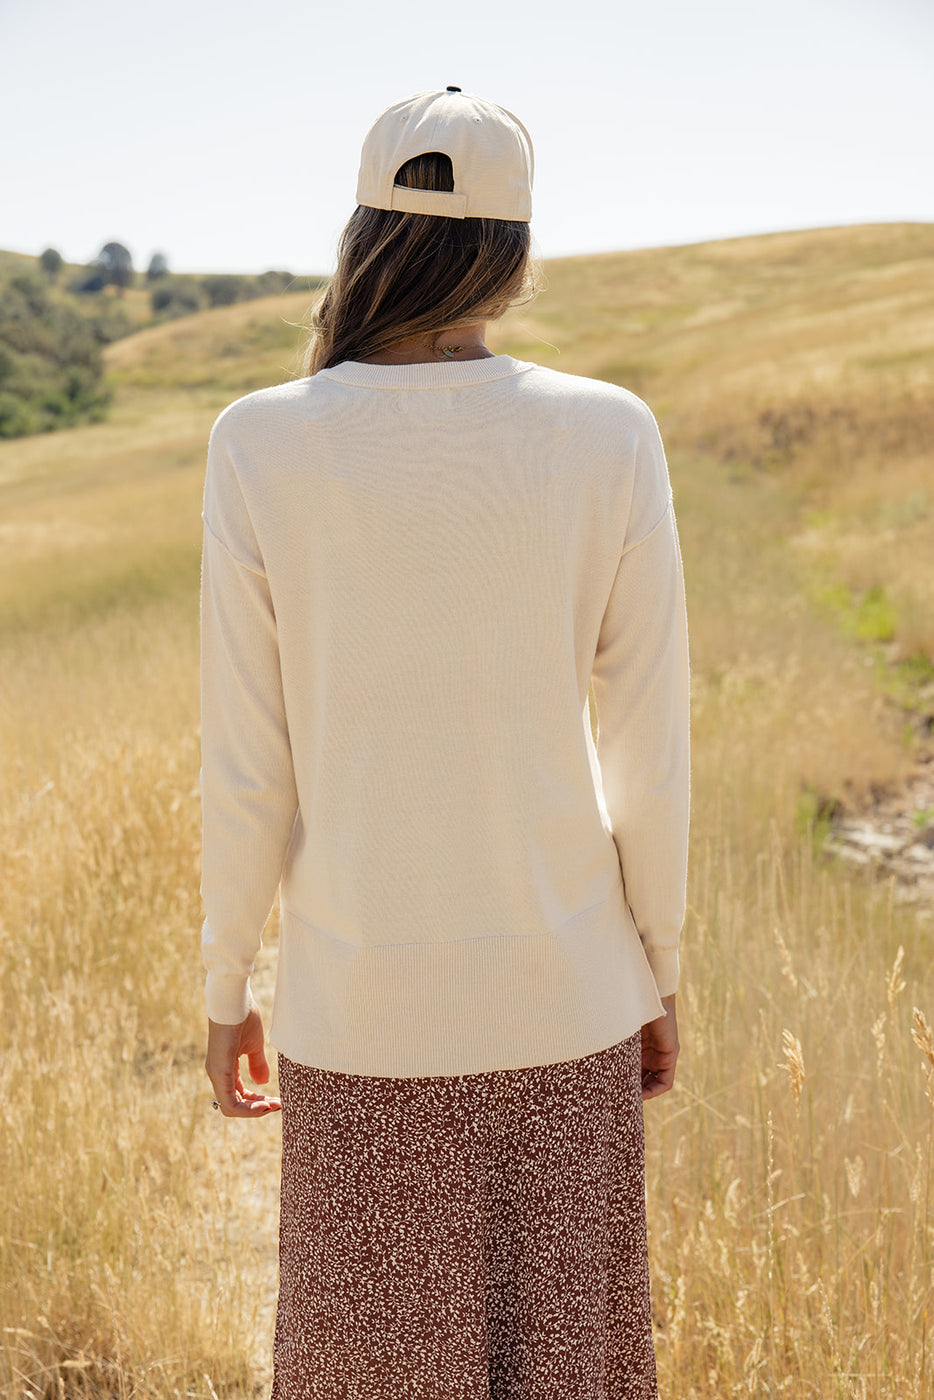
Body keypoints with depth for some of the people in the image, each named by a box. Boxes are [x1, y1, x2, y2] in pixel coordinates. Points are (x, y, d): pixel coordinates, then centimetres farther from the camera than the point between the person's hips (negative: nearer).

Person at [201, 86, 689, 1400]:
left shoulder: (260, 445, -12)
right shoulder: (610, 434, -10)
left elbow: (246, 768, -8)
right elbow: (651, 754, -6)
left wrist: (225, 992, 6)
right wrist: (661, 979, 9)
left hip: (364, 1006, 0)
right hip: (563, 999, 1)